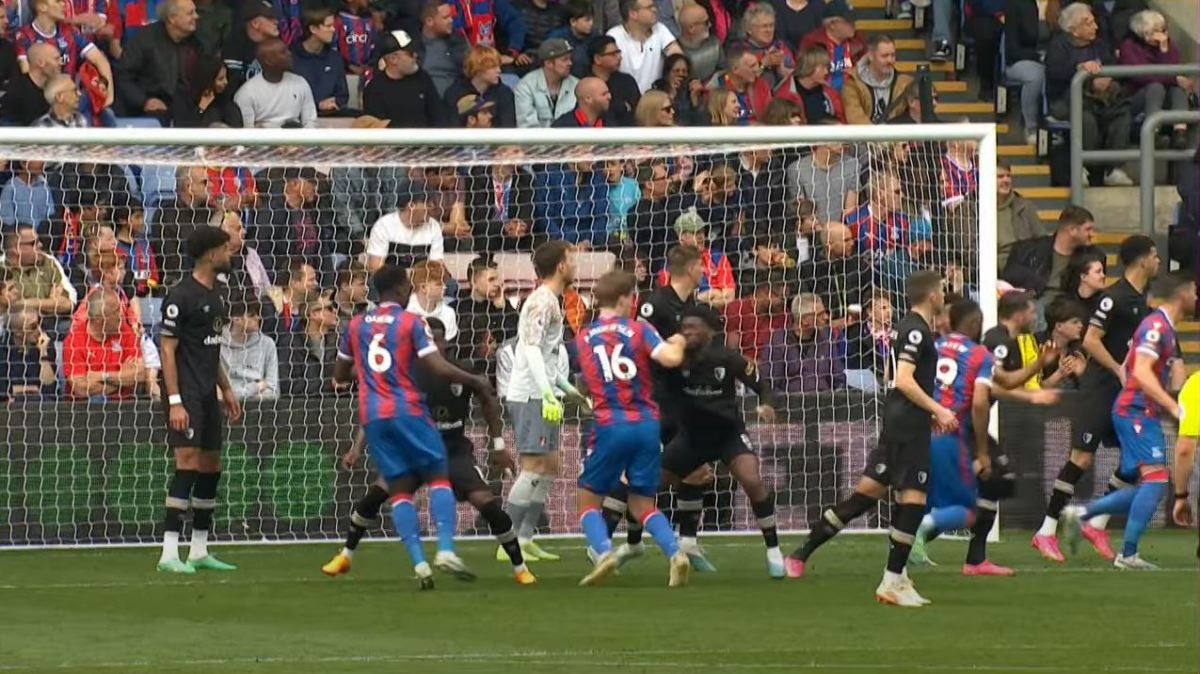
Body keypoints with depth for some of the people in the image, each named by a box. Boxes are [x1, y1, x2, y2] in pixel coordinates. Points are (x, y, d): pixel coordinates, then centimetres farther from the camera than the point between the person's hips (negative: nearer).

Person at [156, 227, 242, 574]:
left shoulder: (215, 294, 15)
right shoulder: (181, 297, -13)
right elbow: (167, 350, -14)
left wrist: (226, 389, 22)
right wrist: (174, 401, -20)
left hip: (208, 392, 9)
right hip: (186, 392, -9)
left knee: (211, 466, 9)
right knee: (187, 464, -14)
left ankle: (199, 551, 16)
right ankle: (169, 553, -15)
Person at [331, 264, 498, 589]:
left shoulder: (355, 326, 12)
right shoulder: (411, 323, -3)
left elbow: (340, 374, 20)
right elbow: (439, 368, -11)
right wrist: (475, 381, 2)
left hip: (372, 416, 4)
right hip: (408, 411, -4)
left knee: (400, 489, 6)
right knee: (439, 476, 4)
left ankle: (419, 563, -7)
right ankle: (446, 550, -14)